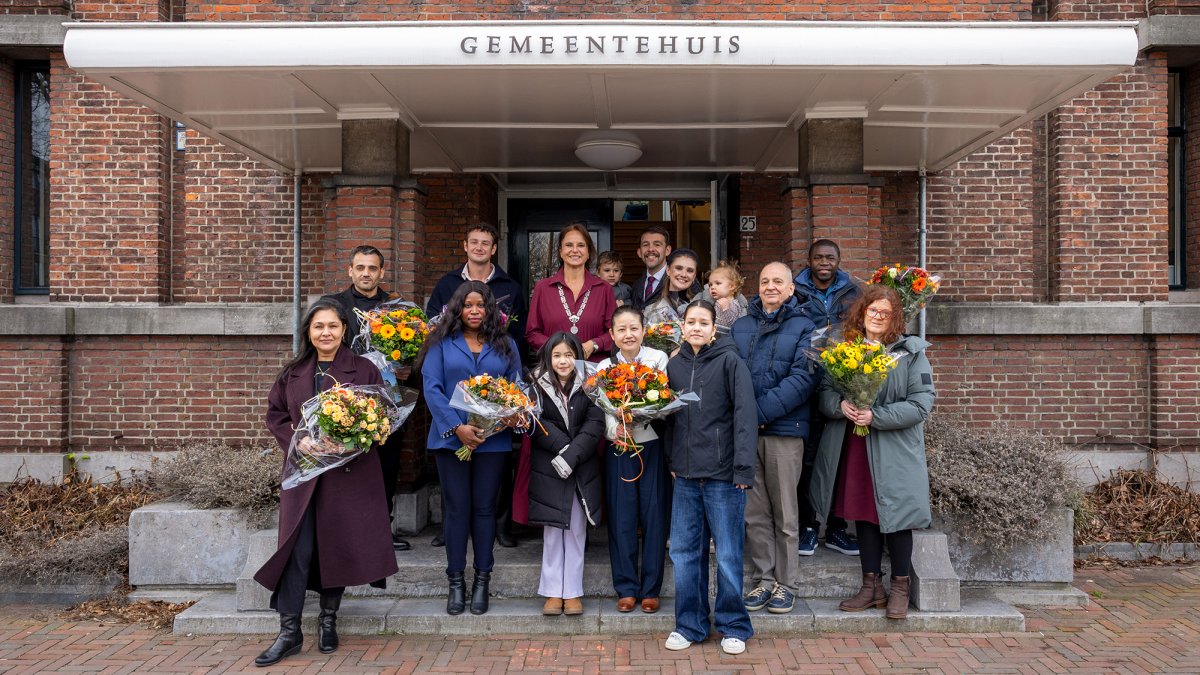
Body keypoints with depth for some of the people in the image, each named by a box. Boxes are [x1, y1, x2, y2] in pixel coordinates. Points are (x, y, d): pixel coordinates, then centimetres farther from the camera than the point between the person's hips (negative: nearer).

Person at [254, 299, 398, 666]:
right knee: (297, 549, -1)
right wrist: (297, 442, -7)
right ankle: (289, 631, 7)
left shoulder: (364, 370, 1)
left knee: (338, 545, 6)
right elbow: (275, 414, 10)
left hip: (349, 471, -1)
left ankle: (328, 620, 24)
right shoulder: (292, 373, 9)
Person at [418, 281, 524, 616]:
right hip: (451, 437, -1)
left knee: (484, 507, 7)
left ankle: (482, 581, 17)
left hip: (492, 439, 1)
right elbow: (431, 388, -5)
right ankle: (456, 582, 15)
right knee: (456, 507, 4)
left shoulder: (506, 345, 10)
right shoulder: (442, 344, 3)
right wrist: (457, 427, -15)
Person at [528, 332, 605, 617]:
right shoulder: (538, 386, 0)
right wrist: (564, 447, -17)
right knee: (553, 531, 6)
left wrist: (572, 456, -19)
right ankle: (553, 591, 16)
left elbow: (595, 424, -9)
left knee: (576, 530, 7)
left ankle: (573, 591, 16)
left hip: (582, 469, 1)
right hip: (548, 469, 0)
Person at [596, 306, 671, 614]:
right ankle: (626, 588, 15)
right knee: (622, 518, 3)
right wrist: (616, 430, -22)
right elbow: (604, 413, -2)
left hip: (652, 446, -1)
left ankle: (650, 589, 15)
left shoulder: (659, 359, 0)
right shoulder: (605, 367, 4)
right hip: (619, 450, 1)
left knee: (654, 517, 2)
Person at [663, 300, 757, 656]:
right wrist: (671, 461, 9)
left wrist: (743, 467, -15)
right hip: (686, 476, 5)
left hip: (723, 476, -5)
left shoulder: (730, 361, -5)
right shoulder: (674, 365, 10)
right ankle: (690, 625, 23)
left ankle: (734, 627, 20)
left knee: (728, 556, 4)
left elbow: (745, 415, -10)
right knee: (684, 553, 9)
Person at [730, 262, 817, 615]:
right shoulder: (740, 327, 15)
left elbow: (802, 378, -9)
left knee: (785, 513, 5)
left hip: (785, 430, -3)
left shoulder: (803, 327, 2)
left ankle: (786, 583, 17)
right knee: (754, 512, 8)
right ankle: (763, 580, 20)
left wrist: (762, 411, -17)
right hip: (744, 429, 4)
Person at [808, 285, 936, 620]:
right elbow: (824, 392, 8)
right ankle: (871, 585, 27)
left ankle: (900, 588, 23)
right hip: (853, 448, 4)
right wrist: (839, 405, -15)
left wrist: (876, 416, -19)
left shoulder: (910, 352, -5)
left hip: (894, 452, -4)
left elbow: (922, 403, -10)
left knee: (895, 515, 5)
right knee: (863, 515, 12)